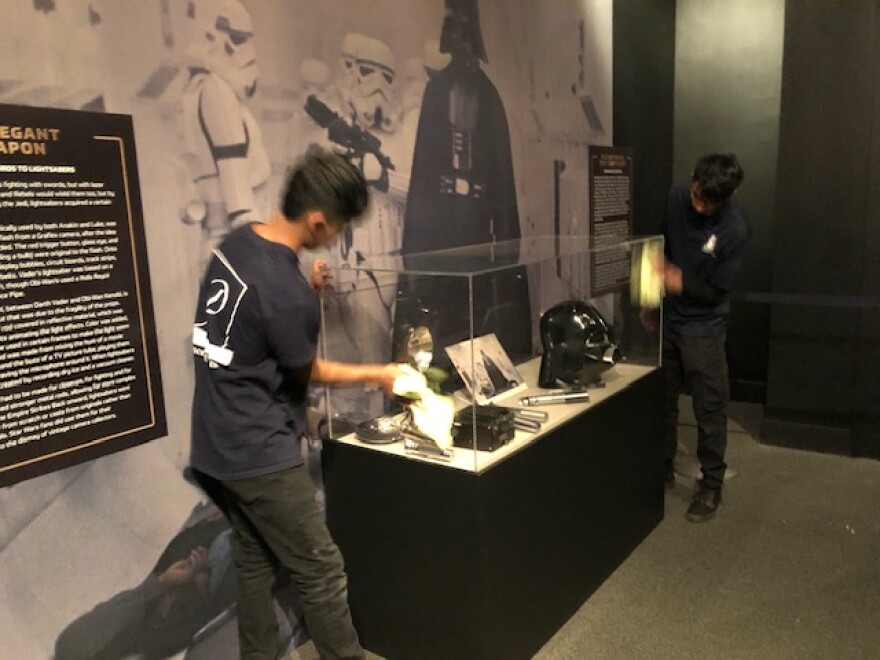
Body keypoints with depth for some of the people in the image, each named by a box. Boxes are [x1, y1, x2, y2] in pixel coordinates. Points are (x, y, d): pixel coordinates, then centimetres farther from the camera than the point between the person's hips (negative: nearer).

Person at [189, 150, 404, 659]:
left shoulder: (237, 242, -1)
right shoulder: (288, 293, -26)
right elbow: (306, 371, -9)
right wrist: (376, 375, 4)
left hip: (218, 445, 9)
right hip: (260, 453, -9)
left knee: (254, 563, 21)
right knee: (322, 571, 5)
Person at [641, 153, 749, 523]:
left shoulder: (736, 229, -18)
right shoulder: (674, 201, -7)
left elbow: (716, 291, -13)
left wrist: (681, 282, -28)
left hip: (704, 328, -4)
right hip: (665, 318, 4)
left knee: (710, 410, 4)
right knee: (661, 401, 13)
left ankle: (711, 485, 20)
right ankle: (663, 470, 30)